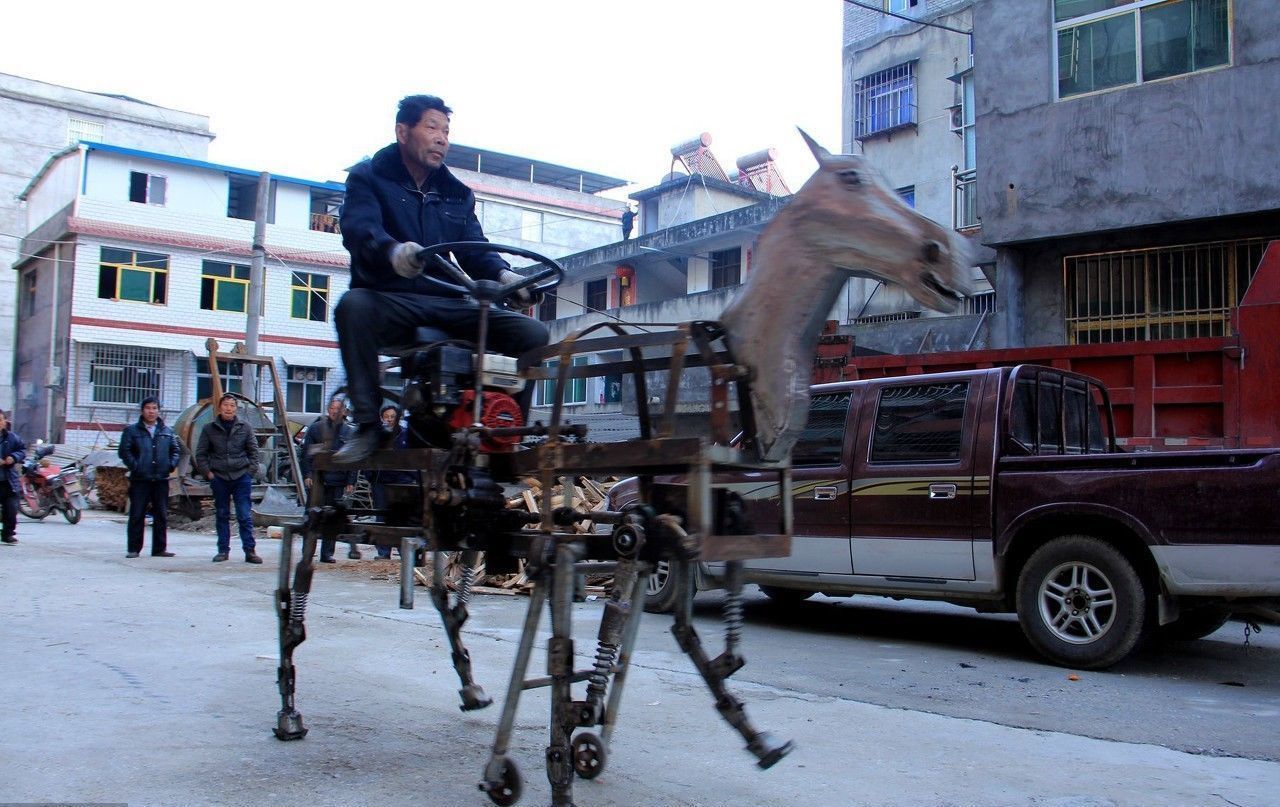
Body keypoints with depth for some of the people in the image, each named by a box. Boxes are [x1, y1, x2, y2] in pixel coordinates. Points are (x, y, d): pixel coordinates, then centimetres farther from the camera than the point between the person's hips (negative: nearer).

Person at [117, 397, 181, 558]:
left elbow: (176, 449, 16)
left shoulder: (167, 431, 13)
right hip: (140, 480, -3)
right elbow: (124, 451, -2)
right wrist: (135, 466, -11)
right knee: (137, 515, 0)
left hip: (161, 479, 3)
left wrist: (171, 465, 1)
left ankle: (159, 548, 12)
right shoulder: (132, 430, 3)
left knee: (161, 515, 5)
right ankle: (133, 549, 6)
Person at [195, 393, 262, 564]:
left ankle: (250, 551, -3)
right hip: (219, 478, 1)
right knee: (221, 516, 8)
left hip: (242, 477, -1)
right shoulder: (209, 428, 4)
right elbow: (201, 453, 8)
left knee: (245, 516, -4)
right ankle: (223, 550, 16)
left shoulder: (245, 427, 3)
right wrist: (207, 472, -1)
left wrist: (250, 471, -1)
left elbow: (253, 451, 8)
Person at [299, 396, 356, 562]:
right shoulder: (315, 428, 2)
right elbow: (305, 453, 2)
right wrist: (307, 475, -7)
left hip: (337, 481, 2)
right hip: (316, 480, -1)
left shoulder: (348, 432, 7)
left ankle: (327, 553, 11)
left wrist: (351, 482, 1)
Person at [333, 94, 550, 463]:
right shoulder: (368, 178, 7)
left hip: (448, 304, 4)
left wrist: (503, 275, -16)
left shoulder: (457, 193, 21)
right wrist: (392, 251, -38)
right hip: (390, 300, -4)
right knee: (353, 306, -39)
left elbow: (475, 248, 9)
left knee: (532, 332, -16)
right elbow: (358, 229, -14)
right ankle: (368, 425, -29)